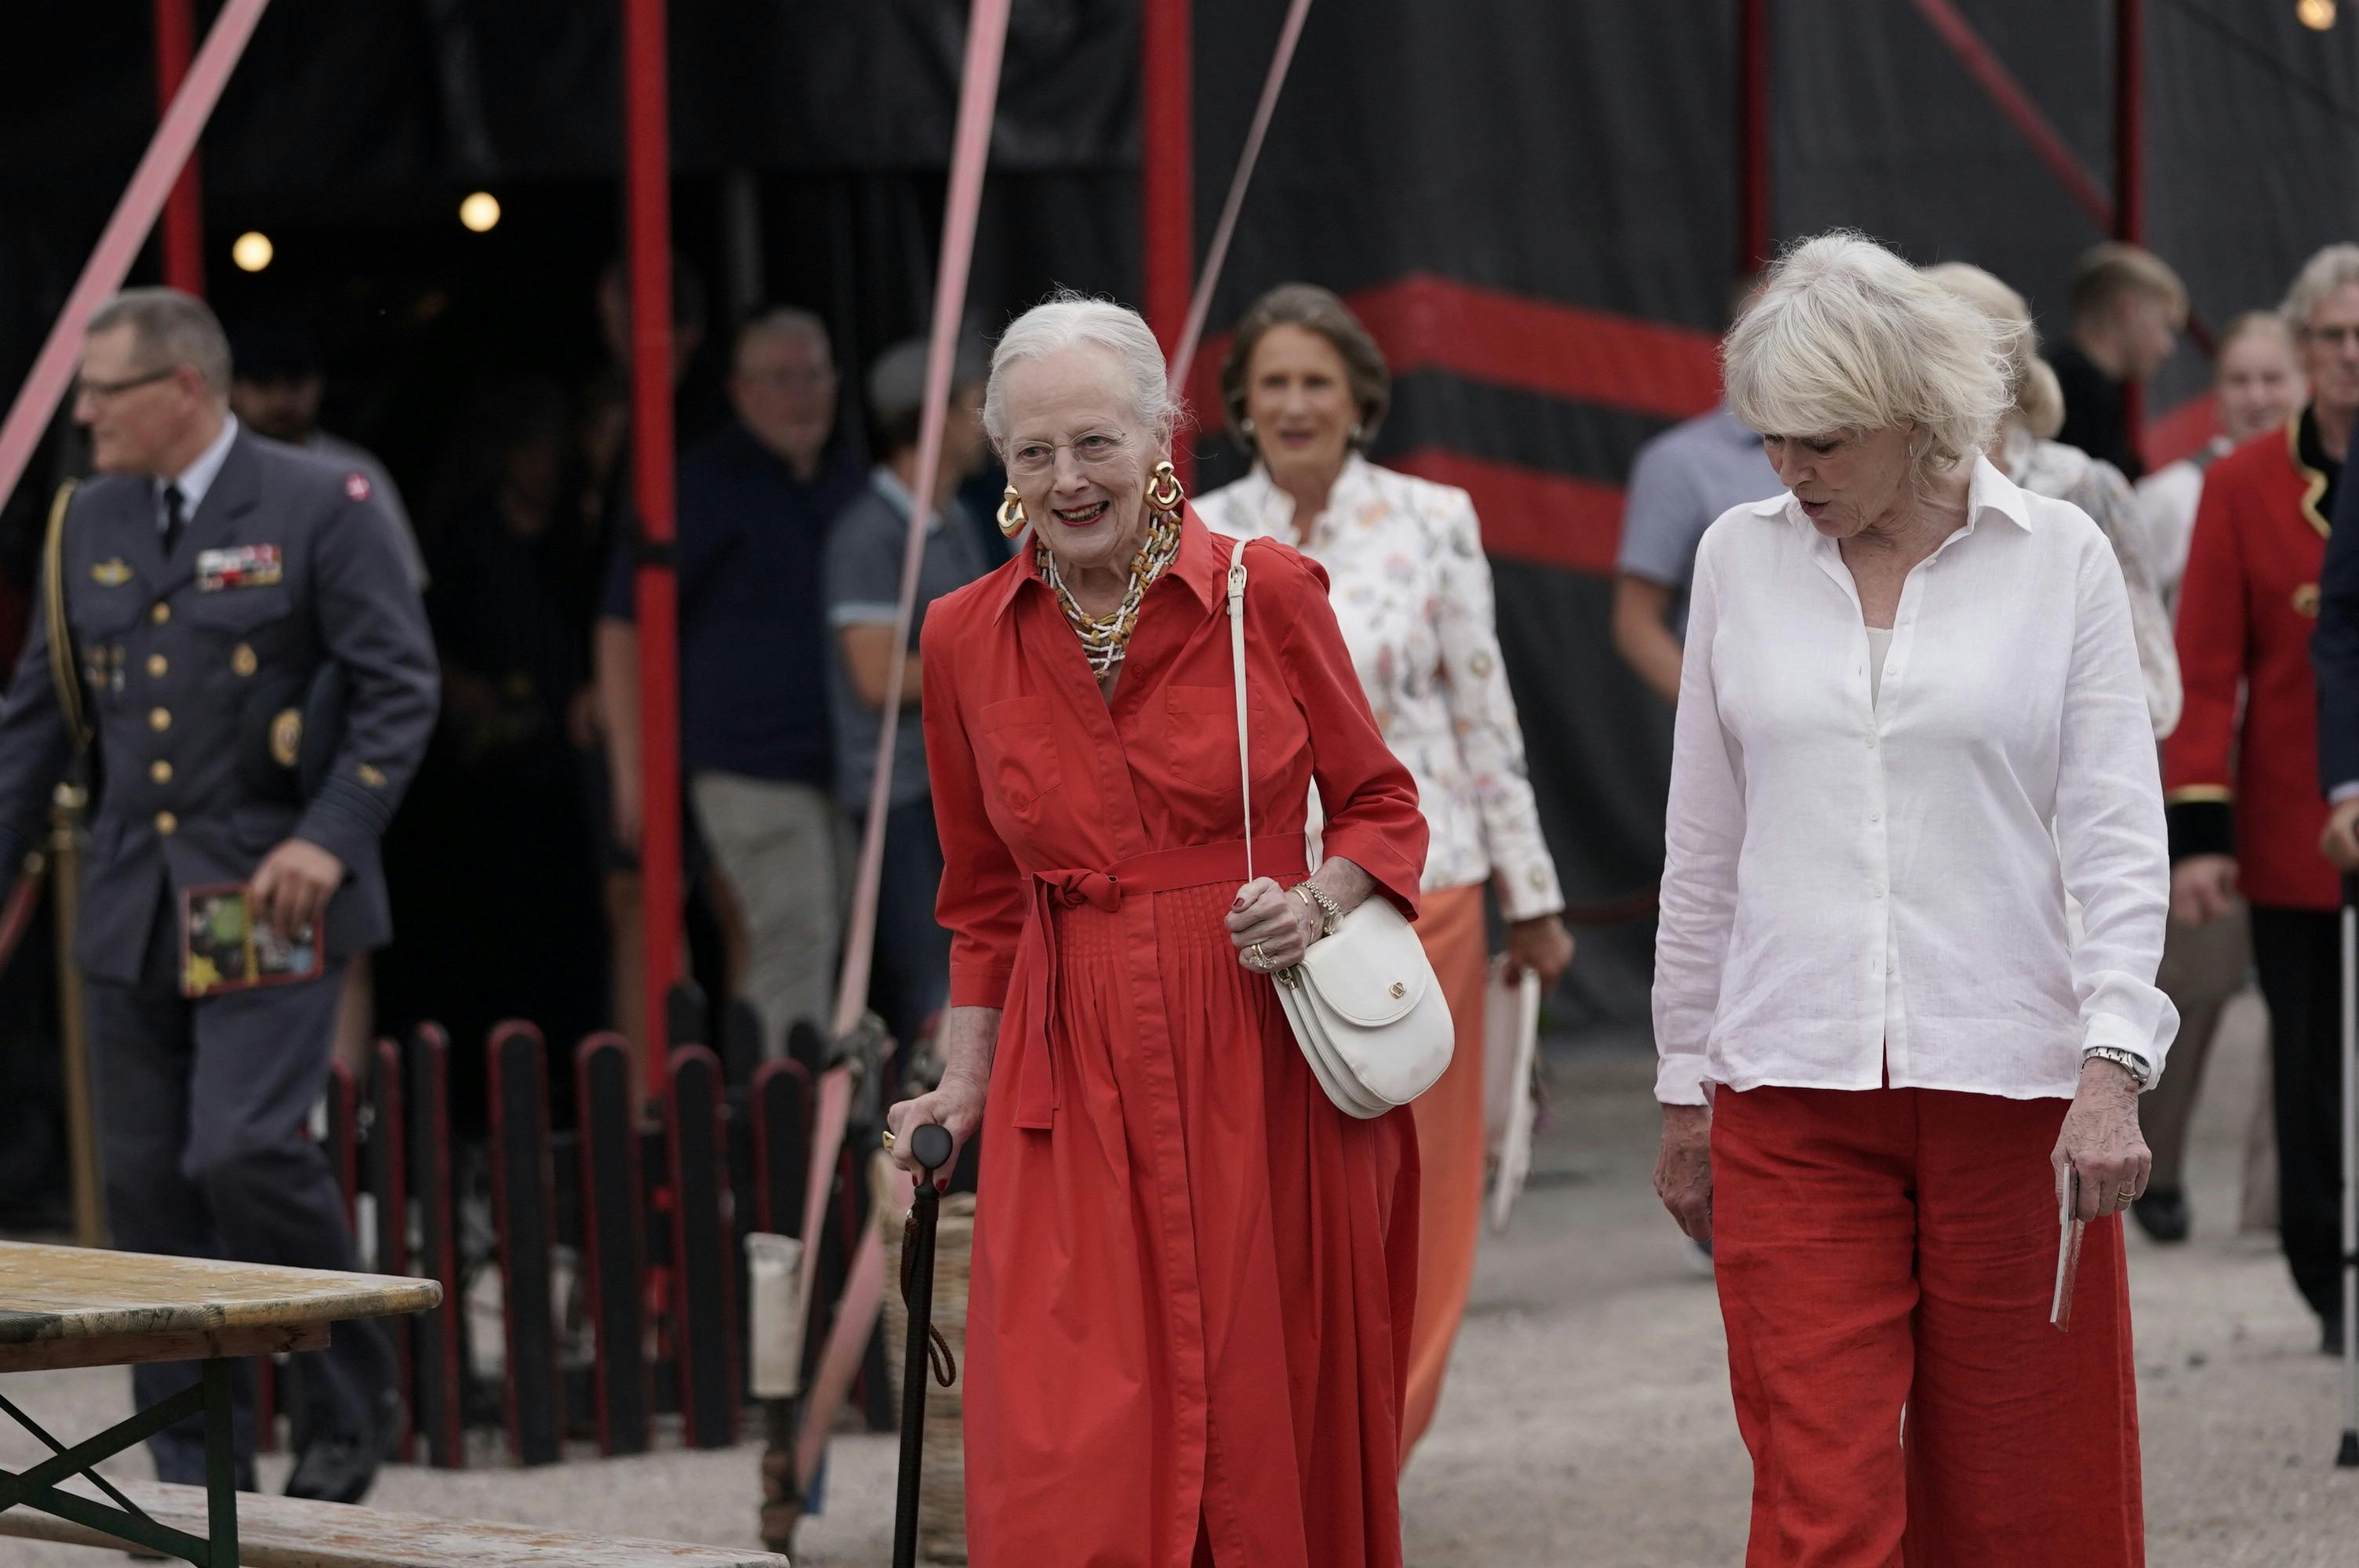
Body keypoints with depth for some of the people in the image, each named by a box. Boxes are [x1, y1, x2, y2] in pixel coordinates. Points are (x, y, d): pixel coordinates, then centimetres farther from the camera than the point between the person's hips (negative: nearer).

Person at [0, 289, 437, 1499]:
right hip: (131, 904, 6)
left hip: (265, 897, -6)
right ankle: (196, 1477, 13)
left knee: (245, 1151, -18)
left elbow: (400, 688, -8)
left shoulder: (321, 509, -6)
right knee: (148, 1186, 5)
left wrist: (330, 840, -18)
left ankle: (351, 1398, 5)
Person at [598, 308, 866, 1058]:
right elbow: (623, 629, -5)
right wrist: (632, 770, -10)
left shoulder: (848, 485, 16)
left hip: (841, 763, 7)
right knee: (794, 940, -15)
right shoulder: (702, 486, -4)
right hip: (752, 764, -7)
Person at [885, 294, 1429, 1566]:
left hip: (1264, 1077, -1)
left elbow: (1379, 808, 8)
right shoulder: (966, 640, 5)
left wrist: (1317, 902, -11)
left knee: (1269, 1449, 3)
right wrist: (964, 1086, 11)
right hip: (1073, 1085, 2)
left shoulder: (1266, 595, -2)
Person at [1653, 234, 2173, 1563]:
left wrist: (2111, 1073, -14)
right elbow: (1706, 849, 13)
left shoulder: (2059, 558, 1)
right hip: (1792, 1093, 1)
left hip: (2010, 1084, -1)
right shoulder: (1742, 560, 8)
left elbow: (2118, 836, -2)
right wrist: (1686, 1092, 13)